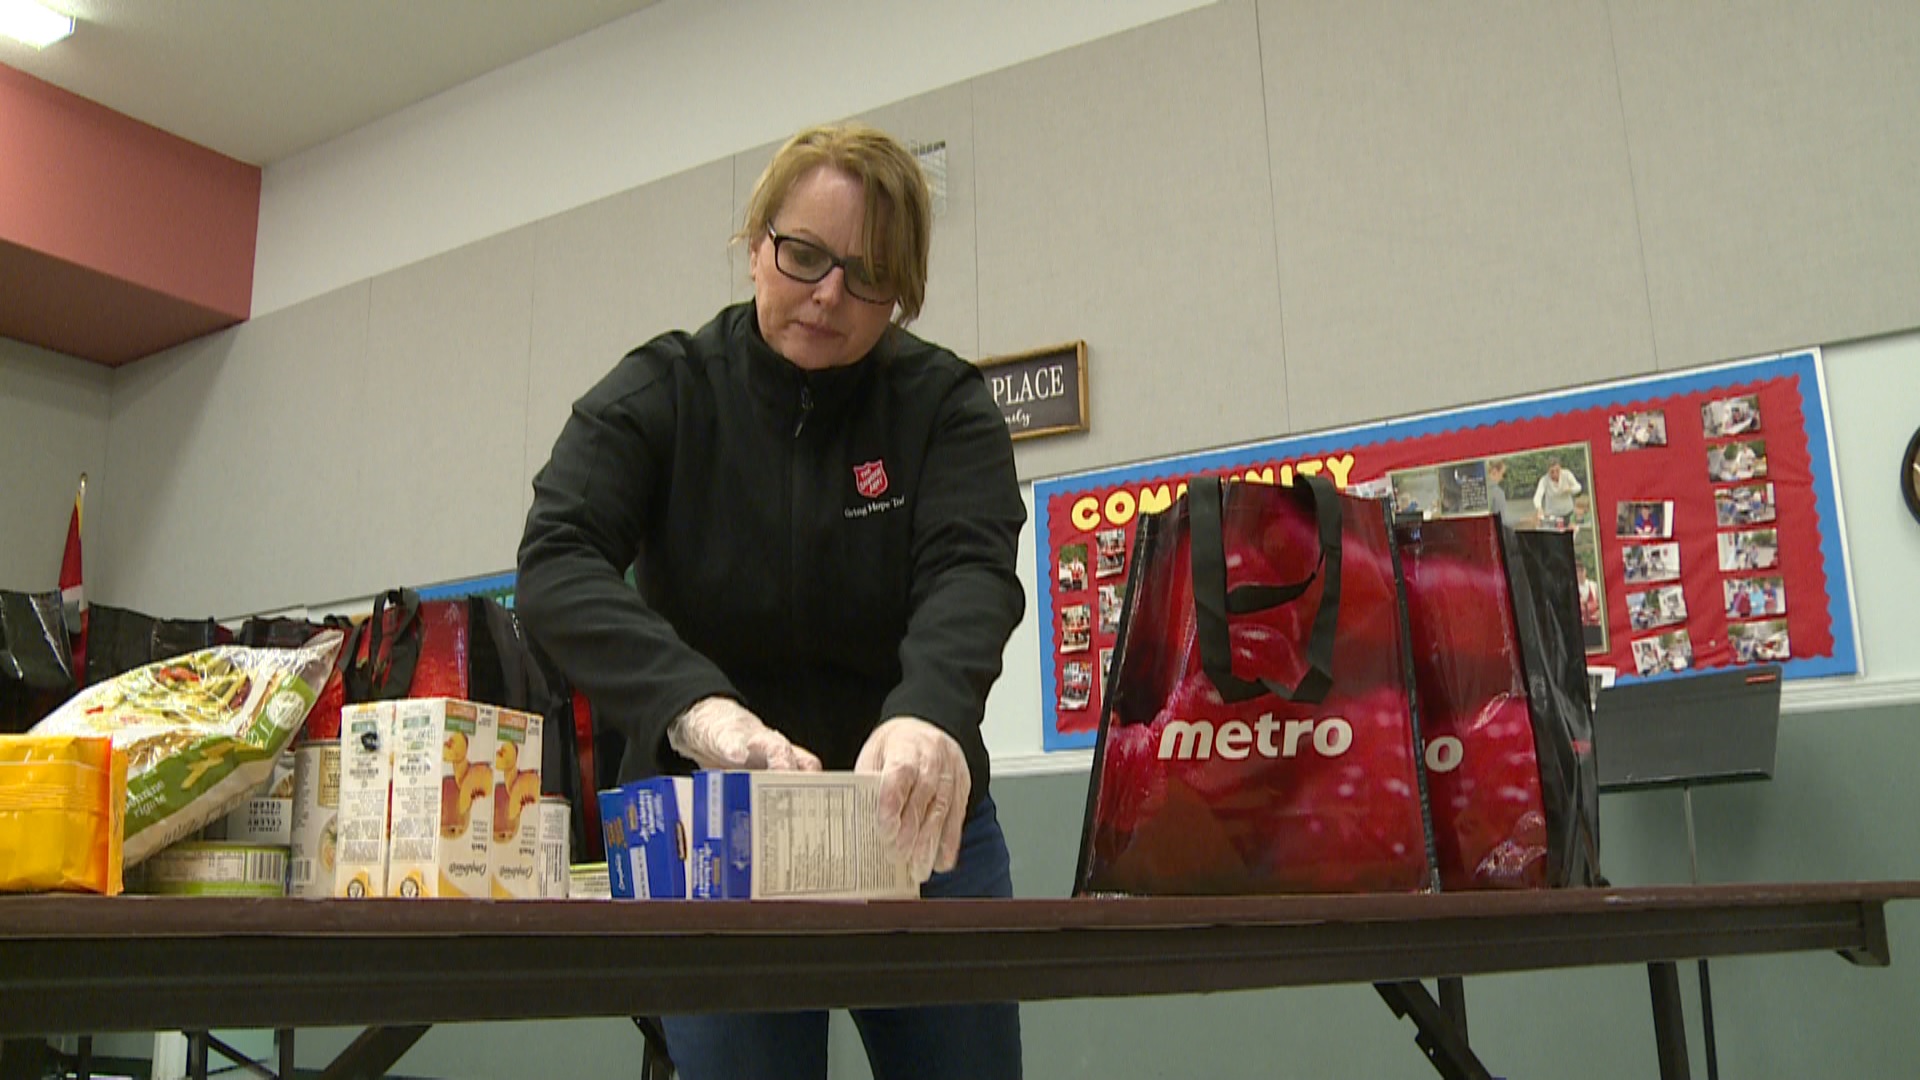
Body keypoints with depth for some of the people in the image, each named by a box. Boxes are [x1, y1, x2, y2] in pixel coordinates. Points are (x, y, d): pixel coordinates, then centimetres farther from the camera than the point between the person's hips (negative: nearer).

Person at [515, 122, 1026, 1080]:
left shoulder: (945, 406, -5)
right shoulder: (659, 395, -6)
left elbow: (972, 576, -21)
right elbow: (556, 565, -21)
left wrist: (930, 714, -44)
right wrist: (697, 706, -40)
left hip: (917, 821, 1)